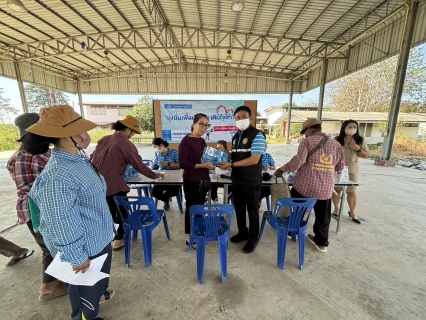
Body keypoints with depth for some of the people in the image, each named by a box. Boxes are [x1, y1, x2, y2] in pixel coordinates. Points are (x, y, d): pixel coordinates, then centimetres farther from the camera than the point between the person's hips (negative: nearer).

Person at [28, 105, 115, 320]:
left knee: (101, 274, 35)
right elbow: (61, 224, -28)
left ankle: (99, 293, 63)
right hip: (85, 246, -9)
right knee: (85, 286, 22)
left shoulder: (77, 158, -3)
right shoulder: (58, 175, -34)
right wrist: (77, 258, -17)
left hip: (98, 236, 9)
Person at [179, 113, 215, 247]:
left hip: (203, 180, 7)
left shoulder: (202, 141, 9)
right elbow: (183, 163, -21)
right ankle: (190, 238, 26)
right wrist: (202, 165, -23)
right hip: (191, 181, -7)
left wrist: (212, 163, -2)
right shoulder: (186, 141, -14)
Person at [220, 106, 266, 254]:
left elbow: (254, 160, -23)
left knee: (252, 210, 11)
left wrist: (231, 165, -22)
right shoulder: (236, 136, 11)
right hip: (236, 180, 7)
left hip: (251, 182, -7)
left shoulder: (257, 135, -14)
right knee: (239, 208, 19)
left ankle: (253, 238, 31)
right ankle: (242, 232, 41)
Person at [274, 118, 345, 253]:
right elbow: (340, 166, 12)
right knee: (322, 216, 18)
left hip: (305, 186, -4)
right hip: (325, 188, 4)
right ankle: (321, 242, 32)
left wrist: (282, 169, -14)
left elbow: (299, 160, -23)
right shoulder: (336, 144, 8)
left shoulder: (307, 142, -8)